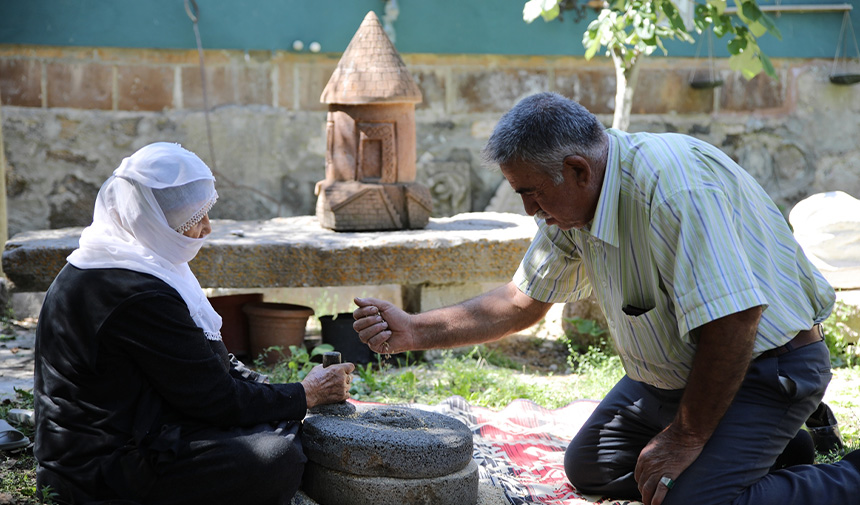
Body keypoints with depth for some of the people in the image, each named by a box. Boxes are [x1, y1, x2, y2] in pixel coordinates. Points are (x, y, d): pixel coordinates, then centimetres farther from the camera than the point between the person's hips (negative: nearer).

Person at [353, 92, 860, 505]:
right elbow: (524, 300, 8)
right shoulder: (569, 205, -2)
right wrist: (415, 331, -2)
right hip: (674, 372, 9)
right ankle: (775, 448, 18)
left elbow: (733, 322, -33)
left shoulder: (674, 186, -32)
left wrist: (686, 437, -23)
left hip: (765, 368, -9)